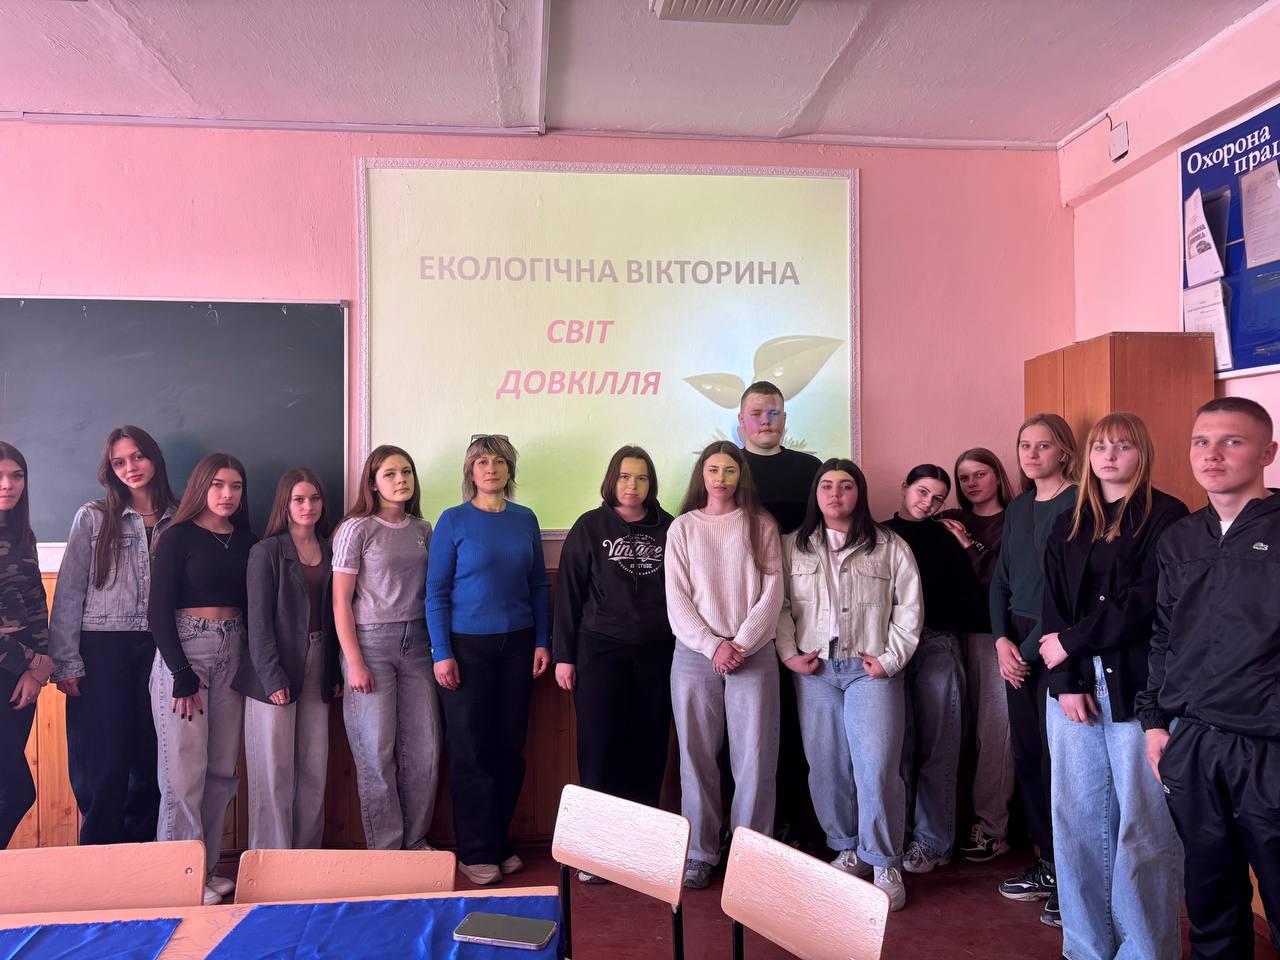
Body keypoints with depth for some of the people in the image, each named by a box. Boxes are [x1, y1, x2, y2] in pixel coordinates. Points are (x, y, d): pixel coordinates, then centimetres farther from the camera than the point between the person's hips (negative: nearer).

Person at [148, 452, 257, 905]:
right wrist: (183, 676, -12)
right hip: (184, 649, -5)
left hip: (233, 652, 5)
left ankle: (208, 869, 17)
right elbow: (158, 610, -7)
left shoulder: (247, 541, 9)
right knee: (185, 768, -4)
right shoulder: (178, 537, -3)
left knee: (223, 767, 7)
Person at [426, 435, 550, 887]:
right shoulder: (454, 520, -3)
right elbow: (436, 591, -4)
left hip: (517, 645, 3)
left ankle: (500, 842, 24)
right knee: (471, 751, 2)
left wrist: (542, 642, 3)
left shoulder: (525, 519, 6)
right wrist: (442, 653, -10)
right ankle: (476, 853, 15)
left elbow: (539, 585, 10)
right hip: (468, 646, -3)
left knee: (510, 746, 8)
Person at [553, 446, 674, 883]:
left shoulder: (667, 528, 7)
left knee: (649, 750, 4)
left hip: (657, 654, 2)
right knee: (600, 749, 0)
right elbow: (568, 592, 2)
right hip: (601, 652, -2)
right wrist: (563, 654, -2)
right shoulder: (590, 528, 2)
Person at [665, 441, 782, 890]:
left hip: (753, 654, 0)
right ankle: (699, 853, 15)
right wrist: (712, 646, -9)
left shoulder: (760, 525, 7)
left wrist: (742, 643, -10)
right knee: (697, 757, 4)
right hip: (695, 655, 1)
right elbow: (677, 599, 2)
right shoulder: (683, 527, 7)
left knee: (755, 759, 0)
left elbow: (772, 591, 1)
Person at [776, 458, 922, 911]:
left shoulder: (890, 546, 4)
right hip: (813, 669, 2)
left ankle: (884, 862, 7)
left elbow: (909, 606, 2)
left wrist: (891, 658, -5)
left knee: (877, 768, -8)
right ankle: (846, 849, 24)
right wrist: (789, 653, -3)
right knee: (826, 766, 7)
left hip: (870, 669, -2)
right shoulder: (792, 547, 9)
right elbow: (780, 604, 8)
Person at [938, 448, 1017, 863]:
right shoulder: (951, 522, 13)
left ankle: (989, 826, 5)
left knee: (994, 728, -2)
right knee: (971, 726, 7)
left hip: (995, 632, -4)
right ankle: (982, 813, 17)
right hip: (961, 630, 4)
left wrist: (969, 547, -8)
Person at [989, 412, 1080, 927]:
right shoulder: (1017, 508, 14)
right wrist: (1002, 639, 0)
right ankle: (1047, 862, 21)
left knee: (1057, 755, -5)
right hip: (1017, 643, 7)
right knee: (1026, 754, 8)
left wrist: (1031, 648, -11)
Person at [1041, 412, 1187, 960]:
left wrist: (1071, 642, -7)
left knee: (1143, 822, -2)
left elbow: (1148, 601, -9)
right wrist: (1066, 681, -4)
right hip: (1075, 686, 4)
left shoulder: (1166, 516, 2)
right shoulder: (1068, 526, 15)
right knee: (1077, 817, 5)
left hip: (1140, 686, -4)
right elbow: (1053, 606, 7)